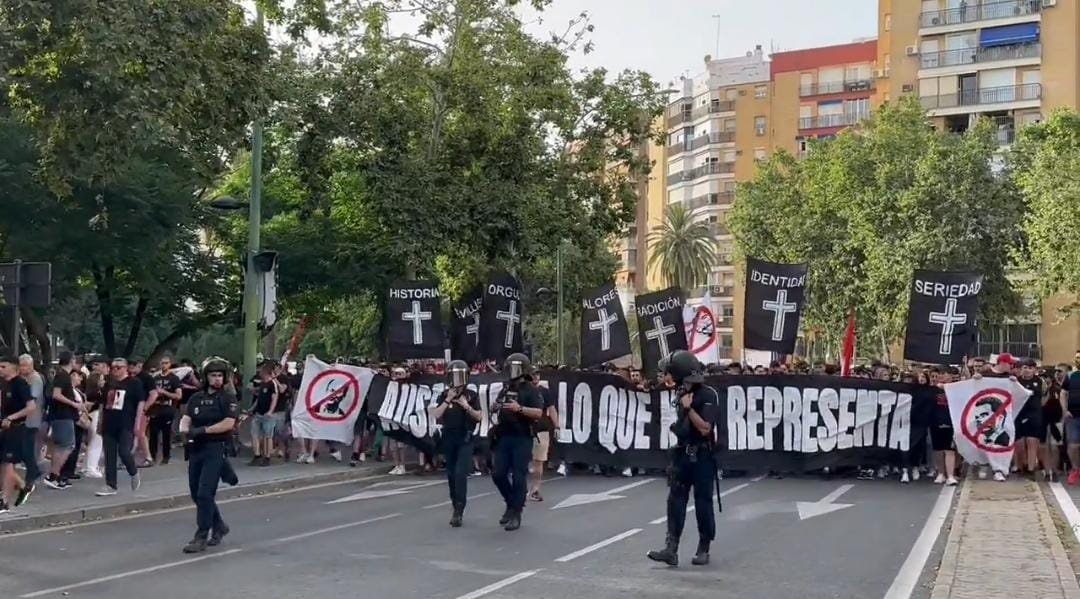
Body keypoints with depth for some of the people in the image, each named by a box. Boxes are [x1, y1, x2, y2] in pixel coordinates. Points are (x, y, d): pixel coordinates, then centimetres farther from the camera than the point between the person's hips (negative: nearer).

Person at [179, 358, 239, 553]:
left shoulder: (228, 398, -2)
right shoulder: (196, 398, 13)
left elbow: (228, 423, -14)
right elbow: (185, 419, 2)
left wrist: (203, 430, -20)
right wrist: (185, 429, -21)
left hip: (215, 450, -6)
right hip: (196, 449, 6)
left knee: (205, 494, -12)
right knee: (196, 494, 12)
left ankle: (201, 538, -5)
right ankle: (219, 526, 31)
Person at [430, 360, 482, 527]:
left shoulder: (472, 395, 1)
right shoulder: (444, 395, 6)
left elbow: (479, 417, -1)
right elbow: (436, 415, -5)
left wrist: (467, 406, -14)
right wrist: (448, 400, -13)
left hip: (465, 438, -3)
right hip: (449, 438, 3)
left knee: (460, 474, -15)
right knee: (451, 475, 9)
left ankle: (458, 512, -16)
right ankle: (456, 509, 20)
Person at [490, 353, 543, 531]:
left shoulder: (530, 390, -4)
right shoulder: (505, 390, 16)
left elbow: (538, 413, -15)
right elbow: (498, 410, 30)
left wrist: (520, 409, -27)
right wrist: (496, 407, 6)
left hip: (522, 439, -6)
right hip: (504, 438, 7)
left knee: (518, 477, -5)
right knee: (498, 474, 4)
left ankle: (516, 514, 2)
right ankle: (511, 503, 25)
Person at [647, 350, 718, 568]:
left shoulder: (708, 395, -12)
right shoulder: (684, 394, 11)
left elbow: (704, 428, -20)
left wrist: (688, 408, -19)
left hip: (701, 457, -7)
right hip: (682, 454, 7)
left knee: (703, 503, 2)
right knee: (675, 500, -1)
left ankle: (703, 550, 14)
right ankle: (671, 549, -3)